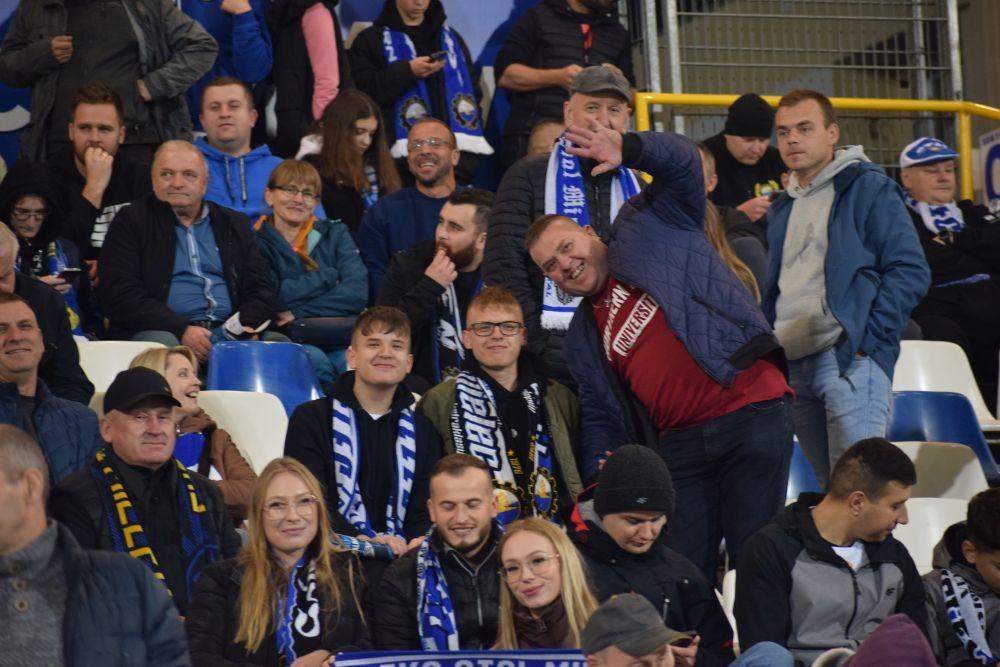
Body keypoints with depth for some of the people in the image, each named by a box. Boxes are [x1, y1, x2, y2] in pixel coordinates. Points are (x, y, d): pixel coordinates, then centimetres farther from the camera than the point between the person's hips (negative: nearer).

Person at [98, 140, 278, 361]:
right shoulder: (130, 222, 10)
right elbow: (119, 295, -2)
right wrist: (182, 330, -15)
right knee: (161, 343, -39)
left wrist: (245, 326, -7)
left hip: (229, 333, 3)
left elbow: (260, 290, 18)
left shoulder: (234, 224, 23)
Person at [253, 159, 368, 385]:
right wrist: (328, 276, 2)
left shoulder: (335, 234, 17)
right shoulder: (256, 242, 7)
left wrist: (298, 313, -9)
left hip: (340, 338, 2)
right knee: (314, 360, -36)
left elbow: (357, 292, 1)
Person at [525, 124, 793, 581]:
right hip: (679, 445, 5)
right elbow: (600, 417, 20)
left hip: (751, 415, -5)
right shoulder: (584, 337, 21)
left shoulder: (650, 230, 9)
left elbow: (680, 163, -4)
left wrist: (629, 150, -24)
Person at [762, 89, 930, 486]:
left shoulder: (867, 188, 0)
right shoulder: (782, 209, 22)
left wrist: (866, 337, -14)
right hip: (791, 366, 7)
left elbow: (910, 271, -7)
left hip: (849, 361, -7)